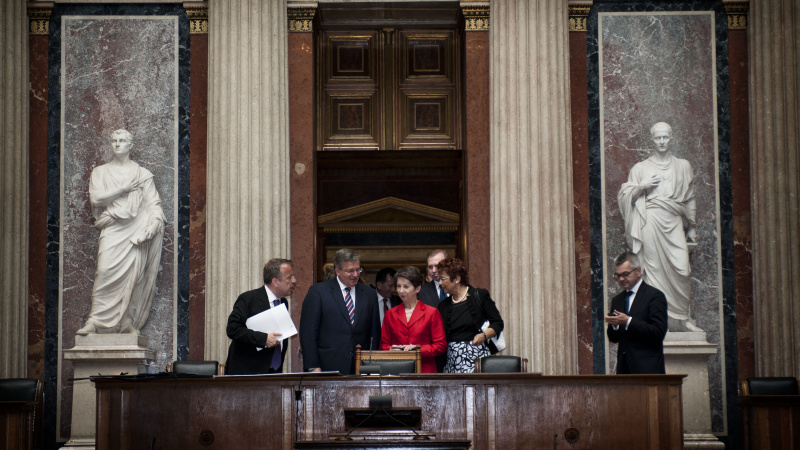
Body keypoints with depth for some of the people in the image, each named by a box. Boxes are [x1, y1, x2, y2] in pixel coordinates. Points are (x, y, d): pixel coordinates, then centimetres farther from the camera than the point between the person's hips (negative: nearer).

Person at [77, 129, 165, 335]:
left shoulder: (142, 174, 17)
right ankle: (95, 320, -18)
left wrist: (155, 221, -11)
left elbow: (153, 202, 8)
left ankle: (130, 323, -4)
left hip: (136, 229, 0)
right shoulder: (100, 172, 17)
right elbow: (95, 198, 2)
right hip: (112, 228, 0)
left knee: (134, 273, -9)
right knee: (105, 270, -17)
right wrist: (123, 189, -3)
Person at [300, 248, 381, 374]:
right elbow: (307, 332, -3)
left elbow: (375, 333, 14)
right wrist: (313, 367, -9)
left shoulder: (369, 293, 12)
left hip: (360, 369, 3)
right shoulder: (317, 292, 1)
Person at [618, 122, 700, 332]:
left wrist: (691, 227, 14)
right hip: (651, 222, -1)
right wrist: (642, 186, -6)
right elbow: (624, 196, 10)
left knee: (681, 267, -10)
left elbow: (690, 199, 18)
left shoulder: (683, 166, 16)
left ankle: (683, 318, -1)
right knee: (654, 268, -6)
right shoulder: (641, 168, 12)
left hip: (673, 222, 1)